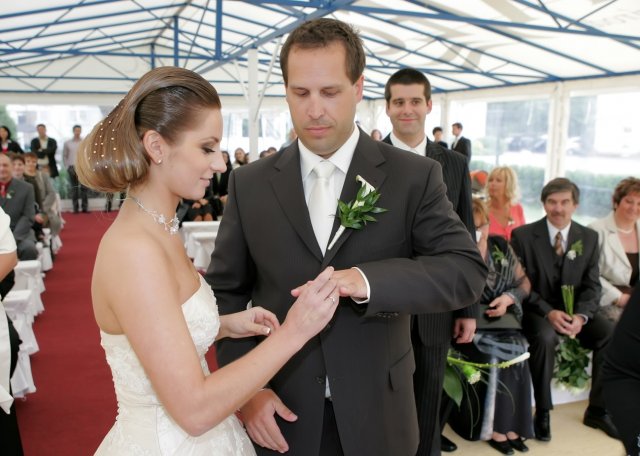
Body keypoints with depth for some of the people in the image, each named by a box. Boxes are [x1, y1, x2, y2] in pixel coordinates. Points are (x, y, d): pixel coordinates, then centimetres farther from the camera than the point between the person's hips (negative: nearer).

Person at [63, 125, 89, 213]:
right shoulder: (67, 143, 7)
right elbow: (64, 156, 9)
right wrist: (68, 167, -1)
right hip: (72, 168, 1)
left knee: (84, 188, -4)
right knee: (74, 189, 2)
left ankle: (85, 207, 0)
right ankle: (75, 208, 6)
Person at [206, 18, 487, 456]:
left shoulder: (414, 176, -7)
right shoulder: (250, 183, -2)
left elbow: (468, 270, -14)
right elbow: (225, 291, 2)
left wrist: (368, 281, -30)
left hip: (375, 417, 0)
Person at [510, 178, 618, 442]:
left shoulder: (589, 238, 4)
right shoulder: (523, 236, -7)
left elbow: (592, 286, 2)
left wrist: (581, 316, -18)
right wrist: (548, 312, -24)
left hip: (575, 309, 4)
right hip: (537, 309, -4)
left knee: (611, 335, -21)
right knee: (545, 337, -35)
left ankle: (598, 410, -2)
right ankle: (542, 412, -17)